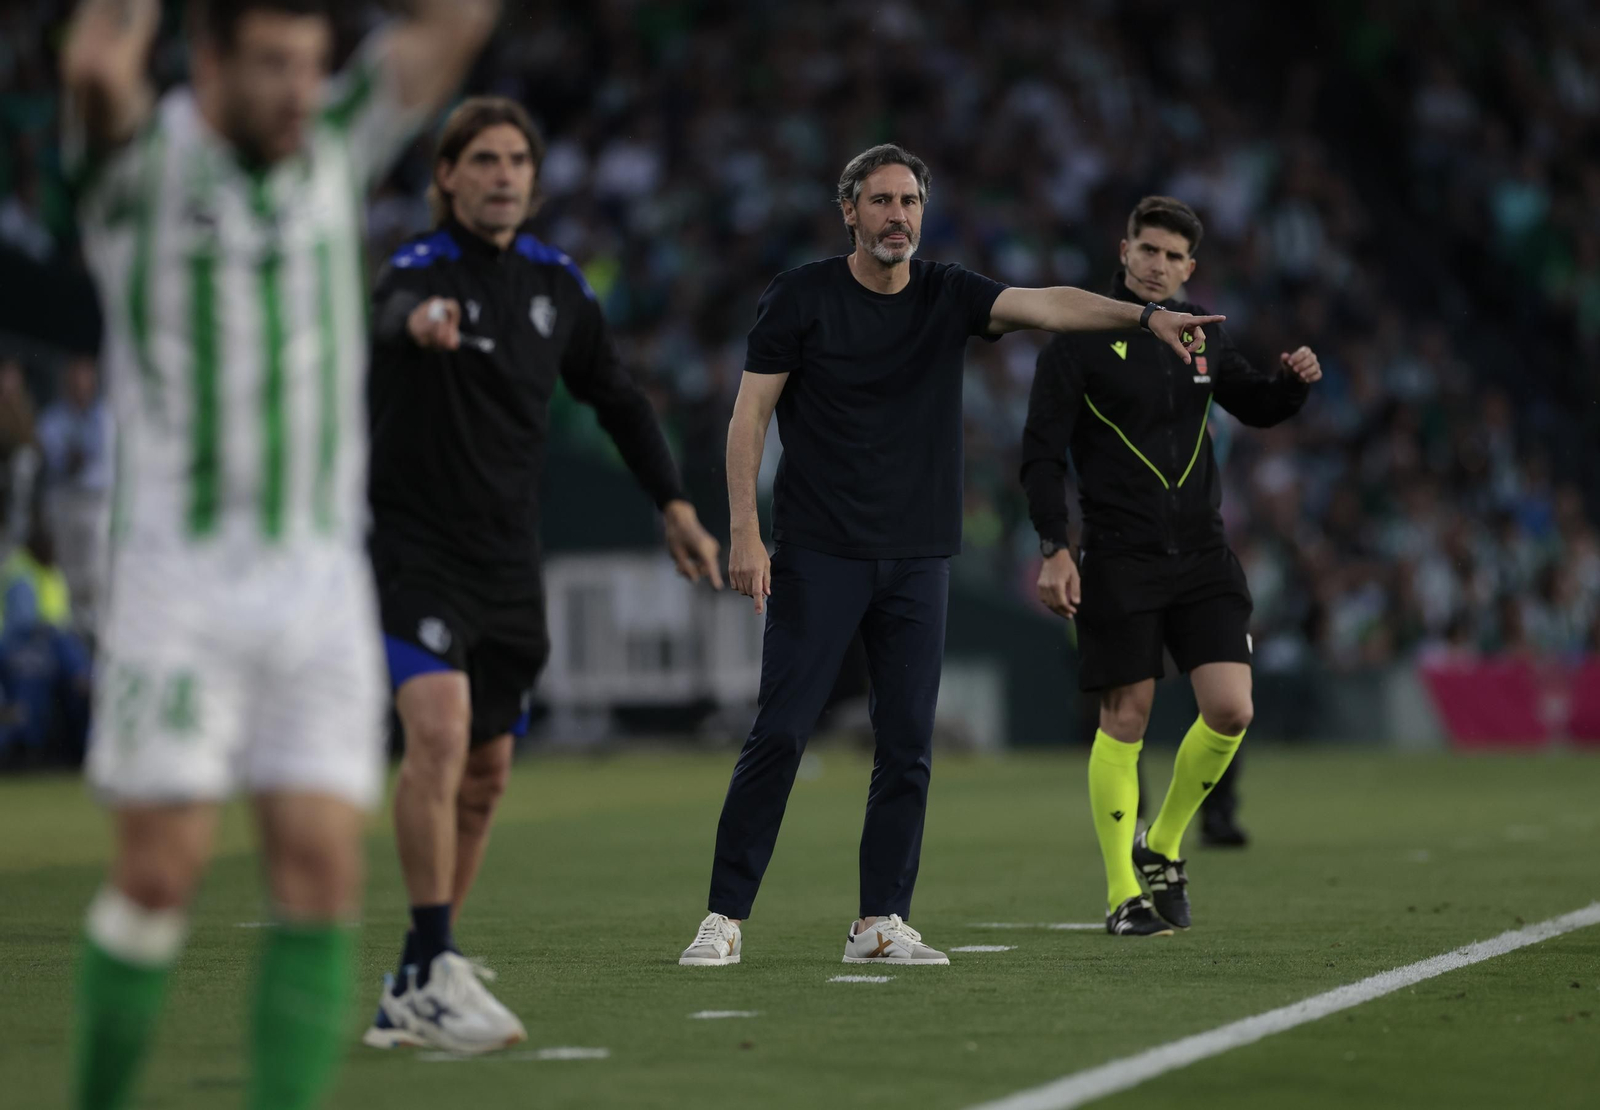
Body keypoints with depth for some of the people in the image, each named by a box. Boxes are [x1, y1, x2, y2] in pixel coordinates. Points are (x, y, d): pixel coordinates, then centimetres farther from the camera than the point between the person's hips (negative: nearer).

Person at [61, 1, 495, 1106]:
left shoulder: (336, 145, 8)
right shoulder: (138, 153, -5)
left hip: (323, 587, 4)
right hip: (178, 583, -4)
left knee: (324, 875, -6)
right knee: (163, 871, -6)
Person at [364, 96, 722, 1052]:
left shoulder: (557, 282, 9)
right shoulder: (422, 269, -11)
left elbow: (615, 393, 22)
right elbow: (394, 315, -36)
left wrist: (674, 503, 17)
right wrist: (421, 321, -60)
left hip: (510, 561, 6)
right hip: (415, 543, -6)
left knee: (485, 774, 8)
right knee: (438, 730, -25)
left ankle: (412, 990, 18)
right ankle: (438, 972, -24)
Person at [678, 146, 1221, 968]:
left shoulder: (946, 295, 5)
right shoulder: (801, 297, -3)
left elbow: (1045, 305, -9)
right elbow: (749, 415, -3)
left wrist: (1144, 314, -26)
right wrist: (745, 531, -11)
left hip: (918, 558, 4)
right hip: (818, 554, -4)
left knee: (908, 745, 1)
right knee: (779, 735, -7)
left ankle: (881, 923, 8)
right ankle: (725, 916, -1)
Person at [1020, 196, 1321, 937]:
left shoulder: (1201, 334, 11)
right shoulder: (1079, 340, -4)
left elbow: (1255, 407, 26)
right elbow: (1041, 452, -5)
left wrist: (1291, 381, 4)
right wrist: (1055, 549, -14)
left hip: (1201, 555, 4)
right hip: (1118, 562, -4)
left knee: (1230, 711, -7)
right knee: (1125, 721, -3)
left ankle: (1161, 847, 17)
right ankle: (1122, 896, 7)